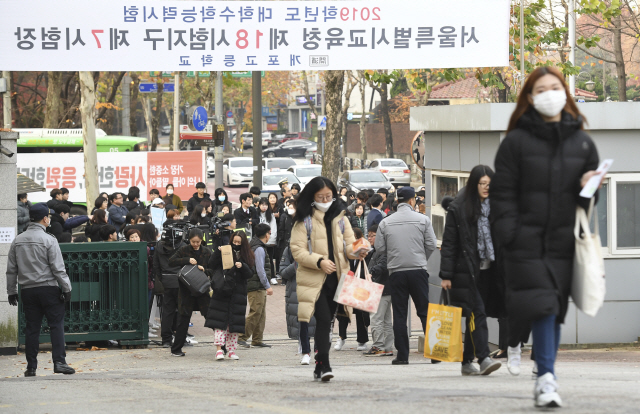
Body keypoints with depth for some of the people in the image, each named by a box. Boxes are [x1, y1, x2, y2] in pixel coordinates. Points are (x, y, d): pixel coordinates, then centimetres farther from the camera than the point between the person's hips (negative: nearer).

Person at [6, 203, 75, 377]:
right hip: (48, 289, -5)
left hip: (27, 290, 5)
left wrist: (11, 292, 17)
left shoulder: (17, 241, 8)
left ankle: (31, 366, 7)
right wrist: (67, 289, -4)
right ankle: (59, 362, -10)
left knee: (32, 328, 7)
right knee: (56, 324, -1)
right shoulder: (48, 240, -8)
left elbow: (11, 270, 11)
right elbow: (58, 269, -10)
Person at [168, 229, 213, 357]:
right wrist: (187, 260, -18)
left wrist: (205, 270, -16)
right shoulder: (184, 250, 3)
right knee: (183, 320, 0)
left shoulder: (207, 252, 7)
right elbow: (171, 262, -7)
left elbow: (214, 270, 5)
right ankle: (176, 349, 8)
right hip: (186, 290, -1)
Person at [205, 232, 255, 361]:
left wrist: (242, 266, -17)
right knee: (220, 321, -8)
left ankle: (231, 350, 10)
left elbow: (250, 275, 1)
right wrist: (218, 252, -18)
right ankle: (219, 349, -10)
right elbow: (213, 264, -5)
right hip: (222, 292, -2)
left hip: (238, 293, 2)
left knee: (234, 321, 4)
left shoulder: (247, 256, 7)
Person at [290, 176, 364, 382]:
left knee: (327, 321, 10)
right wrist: (319, 261, -20)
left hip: (336, 278, 5)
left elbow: (348, 245, 13)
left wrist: (356, 251, -10)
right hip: (314, 279, -5)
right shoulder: (304, 221, -2)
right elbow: (297, 250, -7)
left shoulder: (340, 218, 13)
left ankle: (320, 367, 20)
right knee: (323, 319, -17)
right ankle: (324, 365, -20)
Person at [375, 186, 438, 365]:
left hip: (396, 272, 1)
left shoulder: (385, 223, 0)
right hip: (418, 270, -1)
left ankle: (402, 355, 2)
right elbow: (431, 245, -1)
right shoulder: (422, 220, -2)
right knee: (425, 311, 4)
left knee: (399, 315, 5)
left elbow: (379, 247, 2)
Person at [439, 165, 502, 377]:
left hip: (487, 268, 5)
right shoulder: (458, 208, -4)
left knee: (474, 315, 9)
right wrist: (446, 275, -8)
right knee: (477, 312, -12)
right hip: (466, 270, -5)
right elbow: (448, 244, -4)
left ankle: (467, 362, 15)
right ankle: (484, 359, -19)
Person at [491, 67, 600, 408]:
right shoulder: (516, 142, 1)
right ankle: (546, 378, -13)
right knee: (541, 305, -13)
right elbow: (502, 191, -2)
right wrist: (508, 233, -11)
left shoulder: (582, 142, 11)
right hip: (526, 239, -4)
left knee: (554, 311, 6)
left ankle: (545, 378, 16)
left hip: (563, 242, 4)